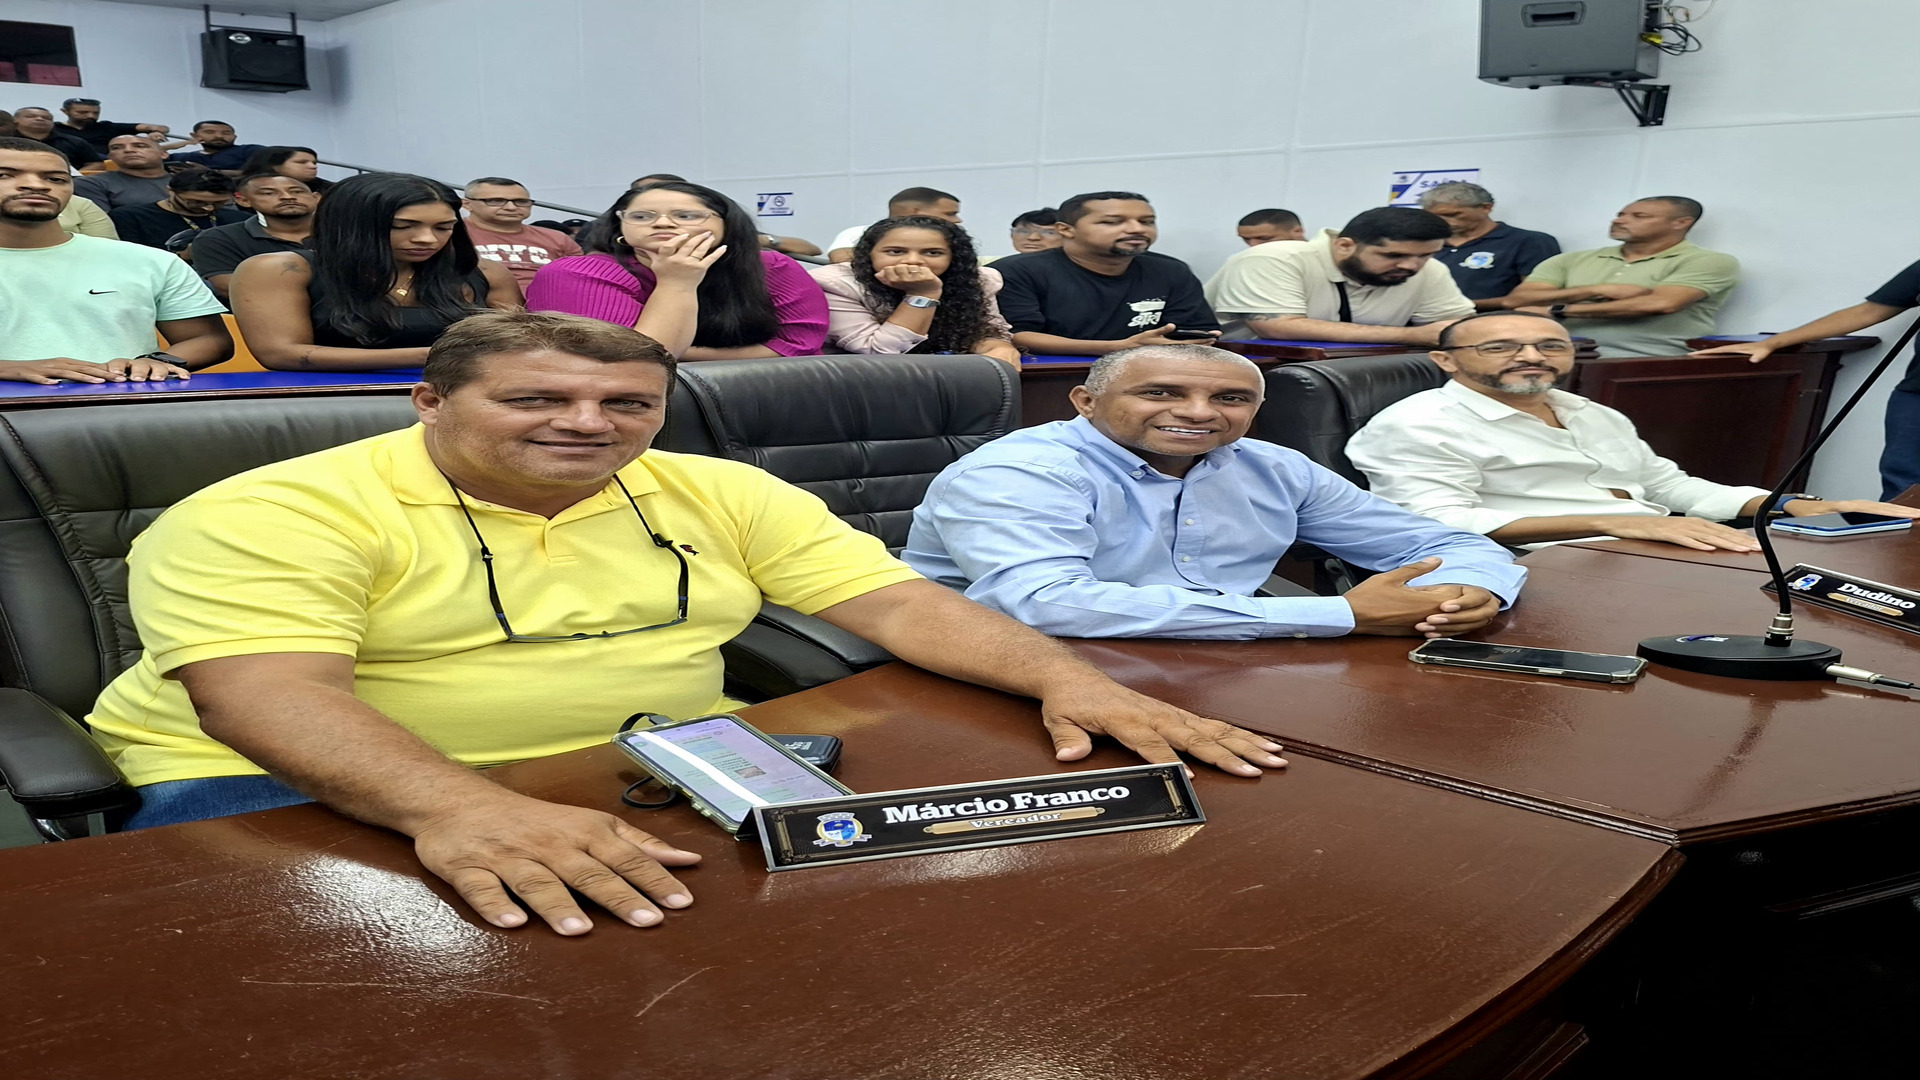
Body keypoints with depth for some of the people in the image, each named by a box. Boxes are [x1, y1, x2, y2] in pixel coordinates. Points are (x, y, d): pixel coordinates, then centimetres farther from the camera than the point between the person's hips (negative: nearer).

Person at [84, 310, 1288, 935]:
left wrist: (1066, 678, -18)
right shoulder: (269, 515, -11)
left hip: (650, 769, 3)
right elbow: (263, 694, -26)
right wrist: (458, 807, -45)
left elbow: (897, 601, -1)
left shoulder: (721, 494, 3)